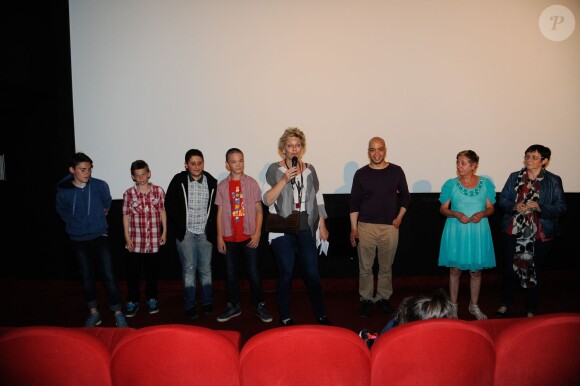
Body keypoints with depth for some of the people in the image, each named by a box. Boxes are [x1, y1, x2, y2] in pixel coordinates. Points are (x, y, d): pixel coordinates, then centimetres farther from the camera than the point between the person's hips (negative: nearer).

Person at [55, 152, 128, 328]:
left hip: (100, 238, -1)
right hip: (78, 241, 2)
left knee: (109, 276, -3)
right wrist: (77, 224, 12)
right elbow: (62, 212, 11)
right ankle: (93, 313, 28)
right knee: (86, 277, 12)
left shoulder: (100, 186, -10)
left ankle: (118, 314, 9)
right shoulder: (63, 191, -8)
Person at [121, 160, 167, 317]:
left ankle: (152, 299, 30)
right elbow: (126, 216, 1)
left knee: (153, 271, 12)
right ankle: (133, 301, 24)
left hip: (154, 240, 1)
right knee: (133, 272, 7)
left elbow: (162, 212, 5)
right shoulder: (129, 193, -3)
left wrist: (164, 231, 3)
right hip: (135, 241, 0)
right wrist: (127, 237, -2)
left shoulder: (158, 191, -1)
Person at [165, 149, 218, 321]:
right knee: (188, 268, 3)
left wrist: (211, 228, 1)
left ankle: (207, 302, 22)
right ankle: (190, 305, 14)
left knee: (205, 268, 8)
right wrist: (178, 227, -4)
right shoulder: (178, 181, -4)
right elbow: (169, 205, 0)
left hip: (205, 233, 1)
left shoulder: (211, 182, -1)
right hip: (185, 233, -1)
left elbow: (216, 207, 7)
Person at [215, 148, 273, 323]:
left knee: (254, 274, 3)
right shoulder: (222, 186, 3)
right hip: (229, 238, 2)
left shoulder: (252, 183, -1)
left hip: (249, 236, -2)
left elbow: (259, 210, 0)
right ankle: (233, 307, 25)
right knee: (231, 274, 10)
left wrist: (257, 233, -8)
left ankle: (259, 306, 18)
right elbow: (220, 213, 5)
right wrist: (219, 237, 1)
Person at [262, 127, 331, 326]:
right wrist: (284, 179, -18)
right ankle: (285, 317, 21)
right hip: (282, 231, -2)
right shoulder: (274, 169, -2)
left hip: (306, 230, 3)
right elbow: (266, 199, -9)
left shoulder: (309, 169, 8)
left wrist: (322, 226, 11)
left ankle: (321, 315, 20)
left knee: (313, 274, 5)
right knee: (286, 274, 4)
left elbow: (317, 199, 13)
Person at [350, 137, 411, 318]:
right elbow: (354, 203, 2)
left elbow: (405, 196, 12)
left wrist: (399, 217, 1)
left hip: (390, 227, 1)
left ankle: (383, 298, 25)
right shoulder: (361, 174, 0)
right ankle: (366, 299, 20)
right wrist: (353, 228, -2)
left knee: (386, 267, 10)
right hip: (366, 226, 0)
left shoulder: (396, 171, 2)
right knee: (365, 267, 6)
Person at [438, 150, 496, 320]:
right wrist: (456, 214, -17)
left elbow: (491, 208, 6)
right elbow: (443, 209, 1)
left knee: (476, 270, 10)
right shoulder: (451, 184, -2)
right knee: (455, 269, 6)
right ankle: (453, 306, 22)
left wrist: (482, 214, -15)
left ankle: (474, 306, 29)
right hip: (456, 231, -1)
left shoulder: (486, 183, 1)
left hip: (478, 231, 1)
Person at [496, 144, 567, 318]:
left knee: (535, 271, 11)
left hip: (540, 235, -2)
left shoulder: (554, 180, -2)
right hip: (513, 232, 2)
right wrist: (515, 207, -15)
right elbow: (503, 200, 4)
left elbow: (561, 206, -6)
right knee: (509, 269, 11)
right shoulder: (514, 177, 4)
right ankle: (506, 304, 30)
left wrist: (539, 207, -22)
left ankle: (531, 310, 27)